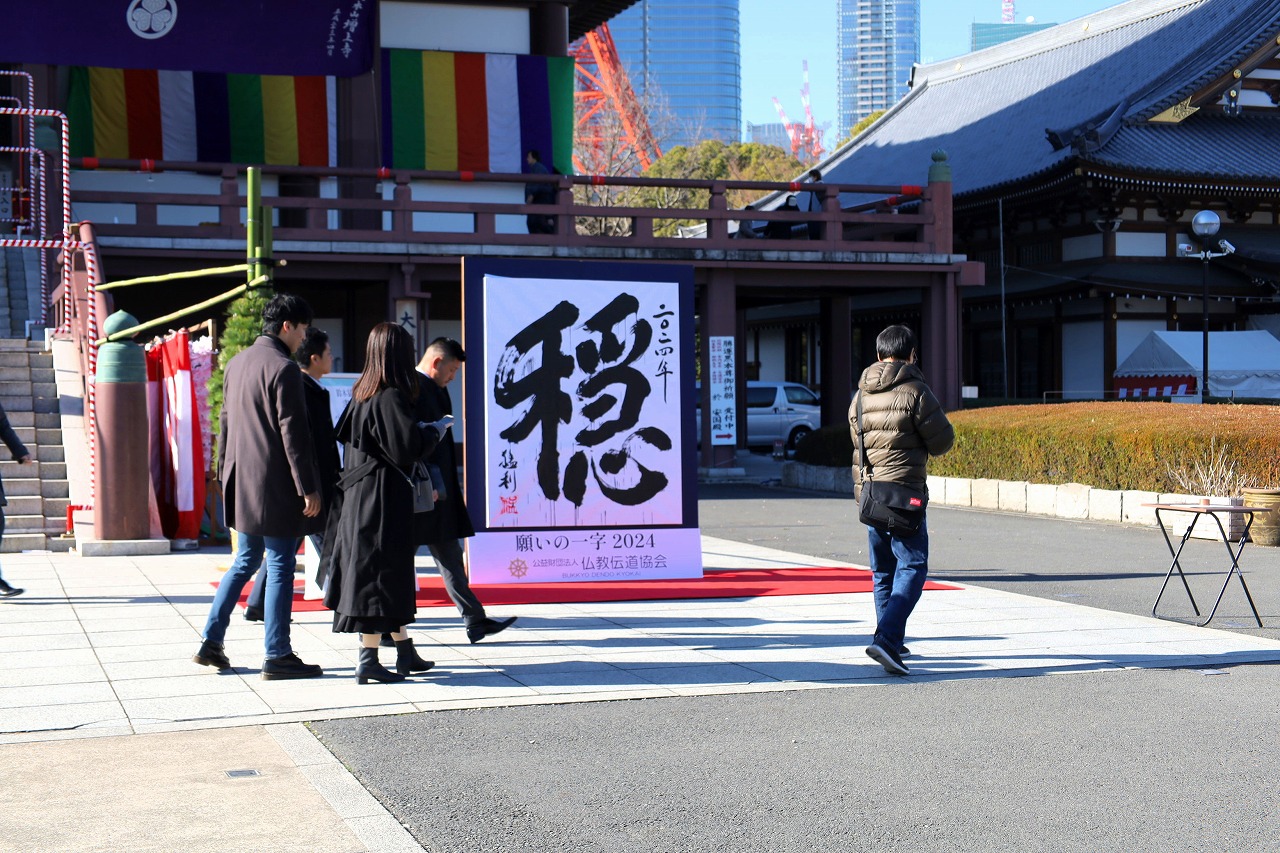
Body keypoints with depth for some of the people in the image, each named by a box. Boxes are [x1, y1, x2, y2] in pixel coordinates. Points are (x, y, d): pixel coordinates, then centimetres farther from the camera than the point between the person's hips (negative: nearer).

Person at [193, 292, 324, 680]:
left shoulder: (236, 363, 12)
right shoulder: (283, 368, -15)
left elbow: (225, 421, 18)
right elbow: (293, 433, -17)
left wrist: (225, 473, 24)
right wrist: (308, 488, -14)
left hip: (242, 484, 8)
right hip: (275, 486, -8)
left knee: (245, 561, 18)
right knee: (279, 567, -1)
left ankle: (211, 642, 17)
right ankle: (277, 656, 3)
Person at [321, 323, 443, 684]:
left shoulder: (361, 394, 8)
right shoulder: (391, 397, -17)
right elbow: (408, 448, -22)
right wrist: (434, 431, -1)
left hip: (360, 492, 9)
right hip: (384, 497, -9)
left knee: (394, 574, 16)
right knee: (382, 572, -4)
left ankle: (405, 653, 24)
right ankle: (368, 660, 0)